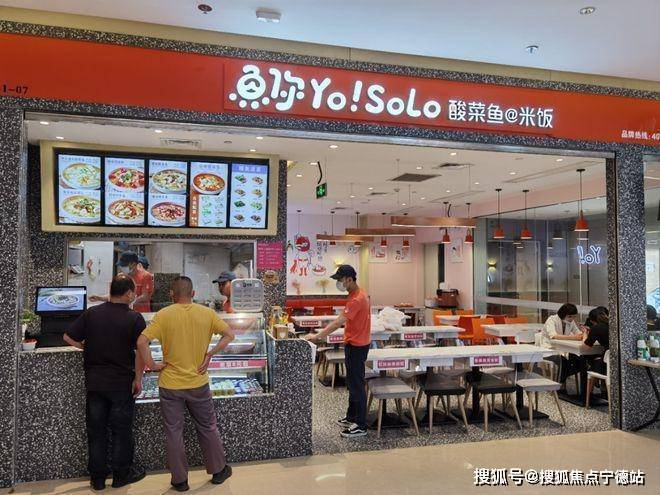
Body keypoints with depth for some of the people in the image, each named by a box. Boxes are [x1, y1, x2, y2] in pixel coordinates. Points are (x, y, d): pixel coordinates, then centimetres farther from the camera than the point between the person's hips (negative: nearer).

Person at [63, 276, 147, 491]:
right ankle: (121, 475, 20)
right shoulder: (134, 318, -12)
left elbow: (68, 337, 2)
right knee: (121, 429, 10)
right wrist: (138, 378, -5)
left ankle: (97, 477, 21)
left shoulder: (91, 313, -1)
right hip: (122, 383, -3)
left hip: (94, 381, 3)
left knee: (96, 430, 13)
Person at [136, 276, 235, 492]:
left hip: (170, 385, -2)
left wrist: (152, 364, -8)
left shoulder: (164, 315, -11)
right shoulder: (207, 313, -4)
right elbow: (229, 335, -2)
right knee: (208, 428, 18)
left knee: (174, 432, 12)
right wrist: (209, 354, -2)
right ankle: (218, 470, 31)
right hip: (199, 383, 2)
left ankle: (180, 480, 23)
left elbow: (141, 342, -20)